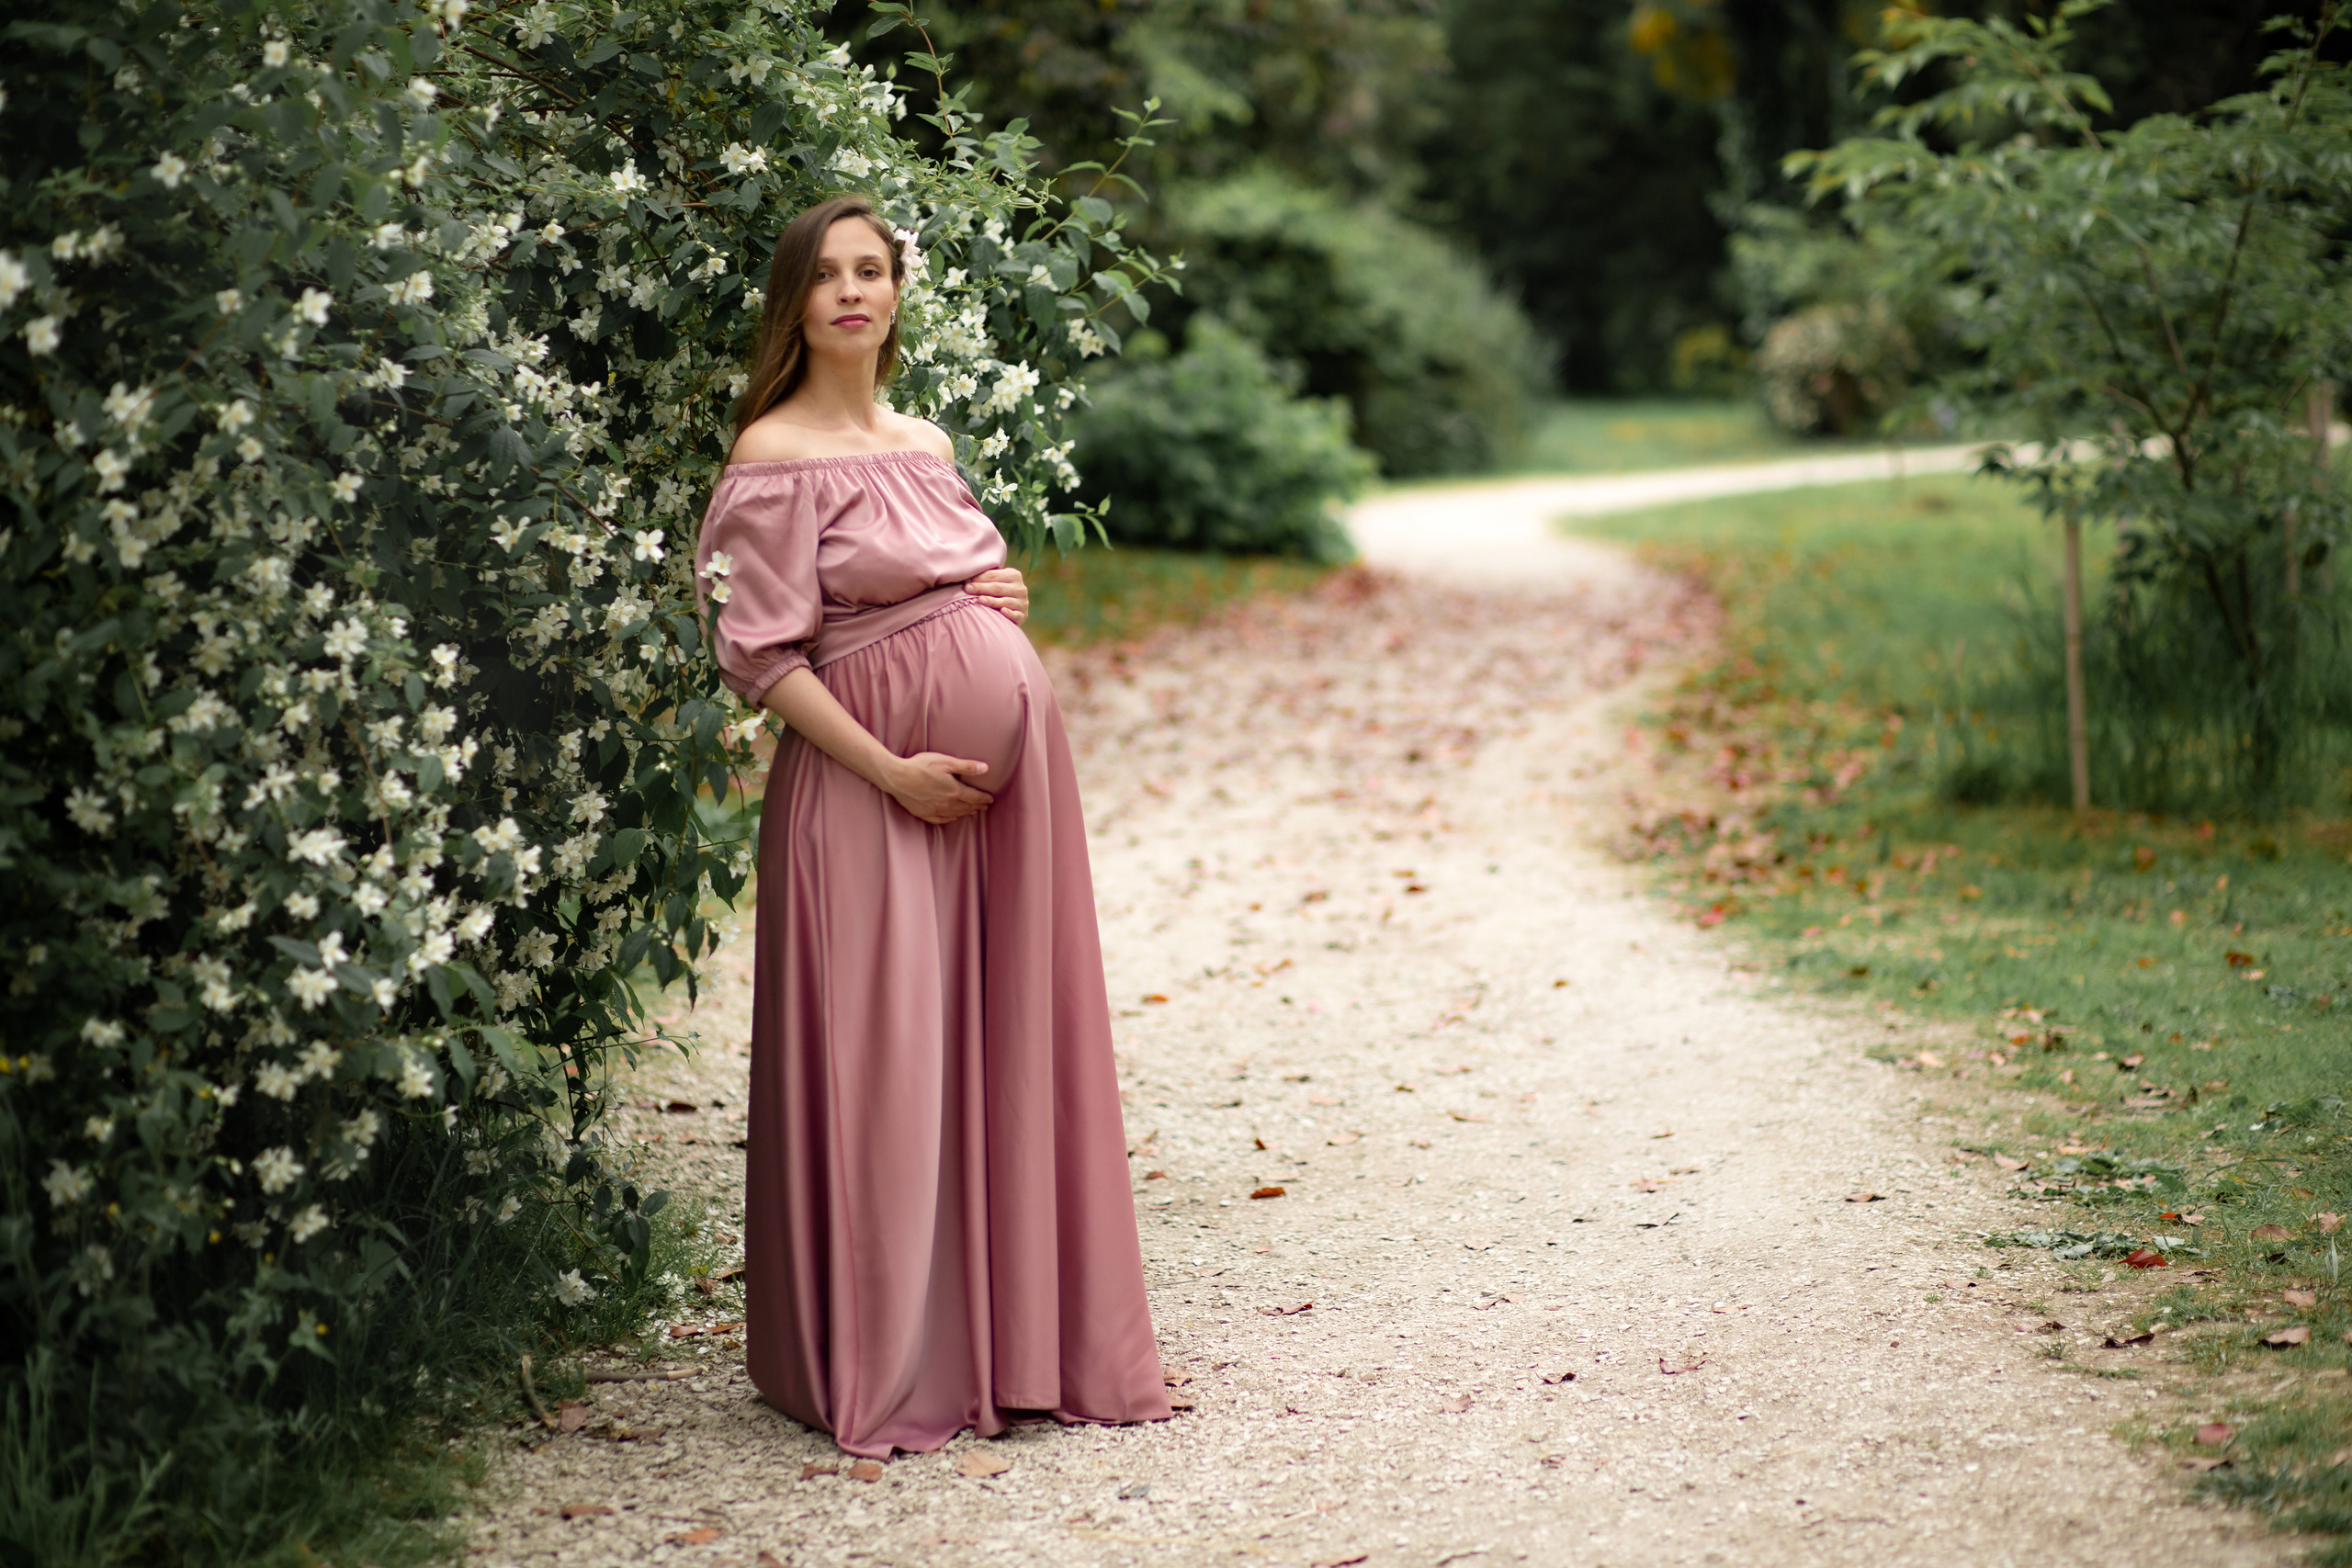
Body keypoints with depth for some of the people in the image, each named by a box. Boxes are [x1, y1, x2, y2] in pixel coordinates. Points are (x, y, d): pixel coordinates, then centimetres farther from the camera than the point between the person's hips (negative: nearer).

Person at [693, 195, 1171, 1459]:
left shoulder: (924, 445, 15)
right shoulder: (777, 457, -6)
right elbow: (762, 655, -11)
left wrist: (1001, 601, 3)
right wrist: (894, 773, -16)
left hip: (1001, 766, 7)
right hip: (870, 783, -7)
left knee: (1002, 1043, 8)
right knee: (883, 1057, -4)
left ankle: (1008, 1337, 19)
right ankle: (882, 1367, 7)